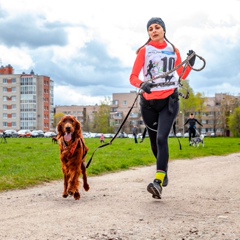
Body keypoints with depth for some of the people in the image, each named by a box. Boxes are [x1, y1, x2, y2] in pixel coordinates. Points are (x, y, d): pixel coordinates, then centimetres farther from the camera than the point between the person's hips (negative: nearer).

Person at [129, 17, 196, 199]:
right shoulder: (144, 51, 1)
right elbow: (133, 77, -5)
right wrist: (142, 84, -26)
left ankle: (158, 182, -25)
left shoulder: (174, 50, 8)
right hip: (149, 102, 1)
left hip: (169, 100, -1)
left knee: (162, 138, -18)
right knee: (154, 140, 10)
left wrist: (190, 64, -4)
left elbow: (182, 75, 15)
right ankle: (163, 171, 36)